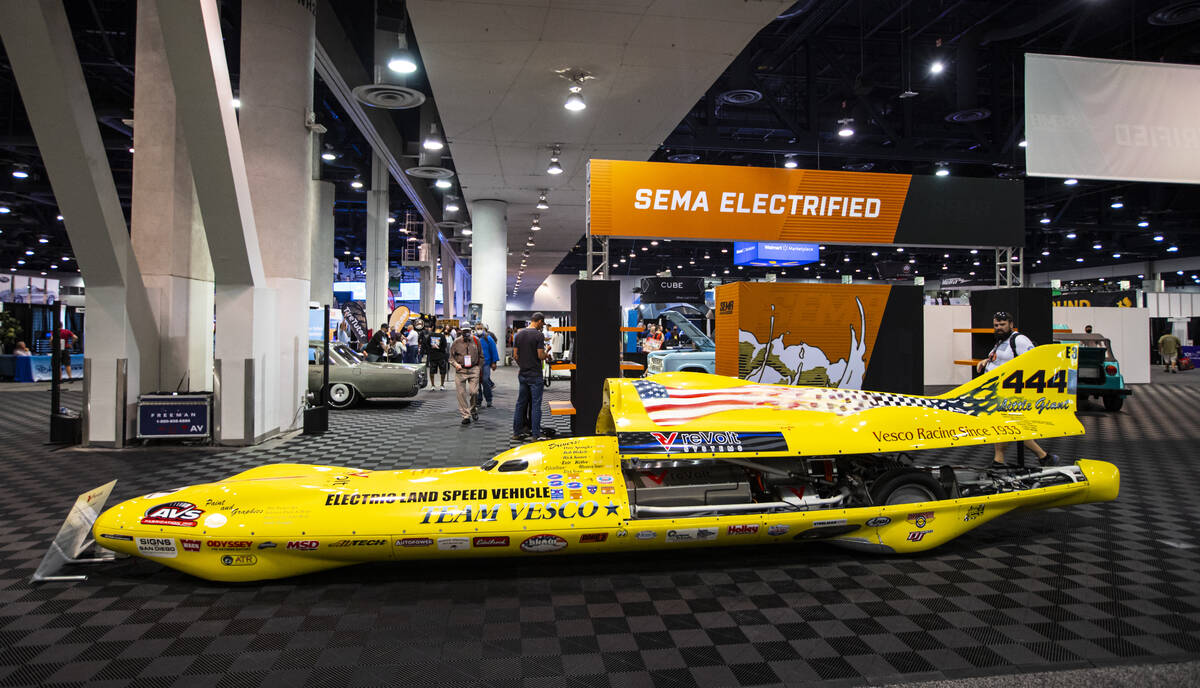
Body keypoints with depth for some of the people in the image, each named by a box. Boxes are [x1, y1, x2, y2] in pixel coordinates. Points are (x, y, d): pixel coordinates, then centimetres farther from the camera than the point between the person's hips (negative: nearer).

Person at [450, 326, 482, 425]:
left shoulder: (476, 341, 5)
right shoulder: (456, 342, 2)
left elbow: (481, 356, 14)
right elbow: (451, 357, 8)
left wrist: (479, 368, 9)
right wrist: (455, 364, -10)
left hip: (474, 369, 0)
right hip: (460, 370, 0)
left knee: (473, 391, -7)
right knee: (461, 393, -2)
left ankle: (473, 409, 21)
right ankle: (466, 416, 6)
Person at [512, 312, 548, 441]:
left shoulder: (518, 334, 6)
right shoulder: (539, 335, -13)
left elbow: (515, 355, 8)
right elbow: (541, 356, -15)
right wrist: (547, 352, 5)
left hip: (522, 374, 6)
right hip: (535, 375, -6)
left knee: (521, 403, 12)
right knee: (536, 405, -2)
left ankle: (516, 432, 17)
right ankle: (536, 435, 0)